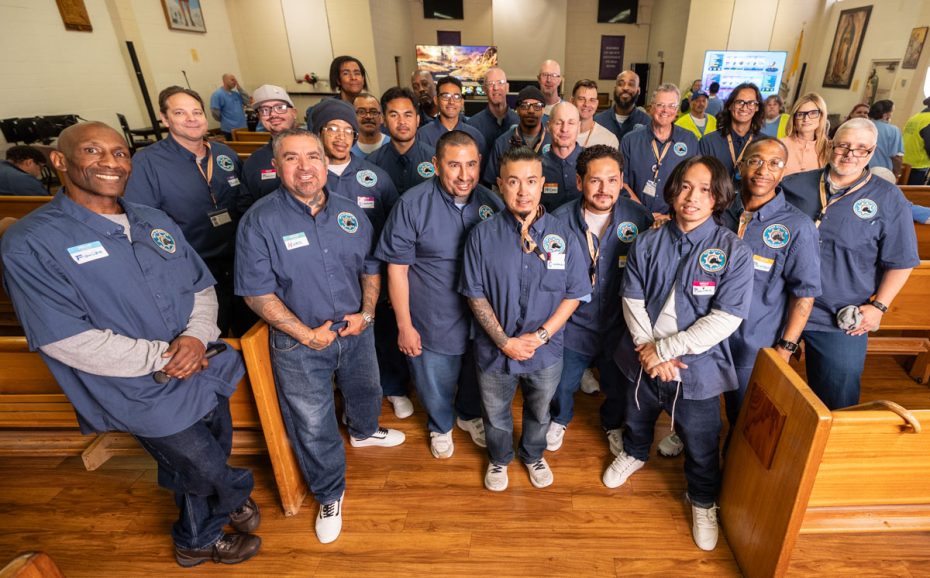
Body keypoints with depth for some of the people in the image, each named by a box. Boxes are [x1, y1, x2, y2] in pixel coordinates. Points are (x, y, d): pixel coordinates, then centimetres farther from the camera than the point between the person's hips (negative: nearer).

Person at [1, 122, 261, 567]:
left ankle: (198, 540, 53)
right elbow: (68, 341, -19)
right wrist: (162, 356, -19)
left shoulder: (157, 223, 6)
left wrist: (197, 336, -12)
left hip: (207, 375, 6)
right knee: (210, 473, 11)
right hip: (147, 397, -6)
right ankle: (236, 497, 47)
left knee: (201, 468, 25)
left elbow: (202, 286, 7)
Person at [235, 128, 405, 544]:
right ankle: (330, 495, 36)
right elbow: (257, 292, -15)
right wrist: (306, 334, -18)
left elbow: (371, 267, 6)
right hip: (299, 343, -4)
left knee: (365, 391, 28)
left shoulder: (350, 213, -3)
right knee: (313, 427, 10)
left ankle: (364, 431, 63)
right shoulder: (260, 221, -16)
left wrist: (367, 312, -7)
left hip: (356, 331, 4)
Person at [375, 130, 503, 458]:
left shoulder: (491, 203, -6)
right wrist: (404, 325, -11)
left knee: (476, 378, 26)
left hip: (483, 318, 3)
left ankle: (469, 415, 59)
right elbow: (397, 269, -13)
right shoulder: (413, 204, -17)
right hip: (433, 323, -3)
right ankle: (441, 427, 52)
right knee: (436, 386, 19)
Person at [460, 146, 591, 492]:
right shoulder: (483, 235, -14)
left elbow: (574, 294, -7)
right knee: (496, 414, 23)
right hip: (495, 350, 0)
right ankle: (499, 459, 54)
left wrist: (541, 335, -17)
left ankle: (534, 455, 57)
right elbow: (476, 295, -11)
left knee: (539, 411, 26)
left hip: (546, 350, 1)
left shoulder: (563, 236, -11)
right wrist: (505, 342, -17)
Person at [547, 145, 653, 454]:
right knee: (563, 384, 22)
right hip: (572, 325, 0)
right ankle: (559, 419, 56)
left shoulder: (639, 218, -15)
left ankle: (613, 424, 58)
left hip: (619, 326, 1)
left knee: (617, 386, 24)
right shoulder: (560, 220, -16)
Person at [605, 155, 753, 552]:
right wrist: (647, 349, -18)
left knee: (700, 445, 15)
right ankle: (634, 454, 60)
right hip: (642, 361, 3)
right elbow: (632, 299, -7)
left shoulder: (733, 251, -13)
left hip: (696, 369, -2)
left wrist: (664, 349, -20)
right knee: (637, 420, 28)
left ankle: (703, 502, 44)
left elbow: (726, 318, -19)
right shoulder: (647, 243, -4)